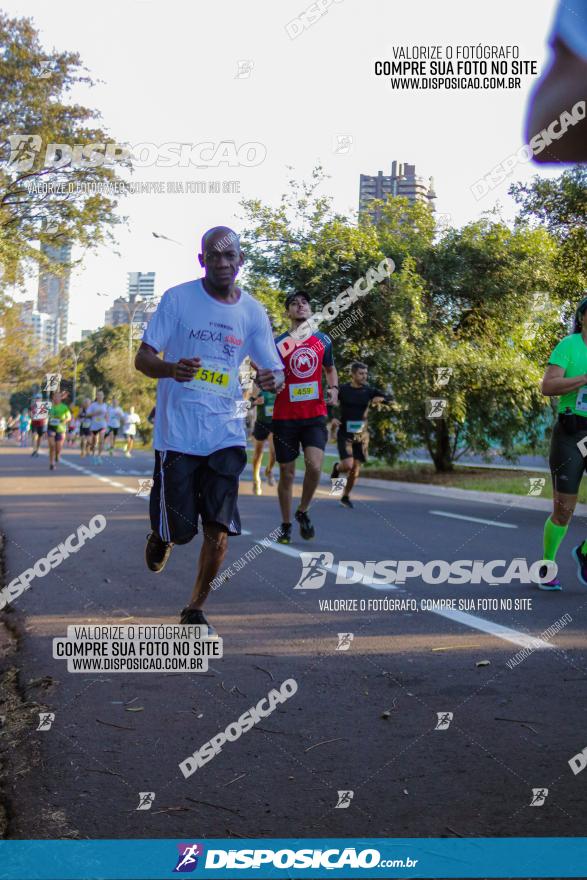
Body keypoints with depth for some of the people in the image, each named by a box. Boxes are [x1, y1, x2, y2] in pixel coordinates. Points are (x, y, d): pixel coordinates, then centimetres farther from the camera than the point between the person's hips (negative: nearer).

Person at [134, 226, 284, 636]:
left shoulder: (252, 311, 5)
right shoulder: (178, 298, -4)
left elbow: (275, 368, 8)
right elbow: (143, 358, -3)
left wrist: (273, 379, -17)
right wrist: (172, 369, -26)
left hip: (226, 435, 3)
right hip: (177, 433, -2)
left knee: (219, 530, -2)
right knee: (178, 529, -1)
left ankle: (195, 610, 18)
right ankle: (160, 535, 38)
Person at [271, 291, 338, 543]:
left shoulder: (323, 340, 7)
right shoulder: (278, 343, -2)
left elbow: (330, 368, 23)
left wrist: (334, 388, 3)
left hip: (315, 416, 1)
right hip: (285, 417, -1)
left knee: (314, 466, -17)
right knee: (287, 473, 5)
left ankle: (303, 512, 9)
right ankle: (286, 525, 21)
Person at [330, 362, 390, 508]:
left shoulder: (369, 391, 2)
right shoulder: (343, 390, -5)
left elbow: (389, 399, -1)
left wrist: (381, 399, -23)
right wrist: (332, 418, -13)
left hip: (361, 435, 3)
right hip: (345, 434, -3)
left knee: (356, 468, 5)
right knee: (347, 465, -19)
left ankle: (346, 497, 24)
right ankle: (337, 468, 18)